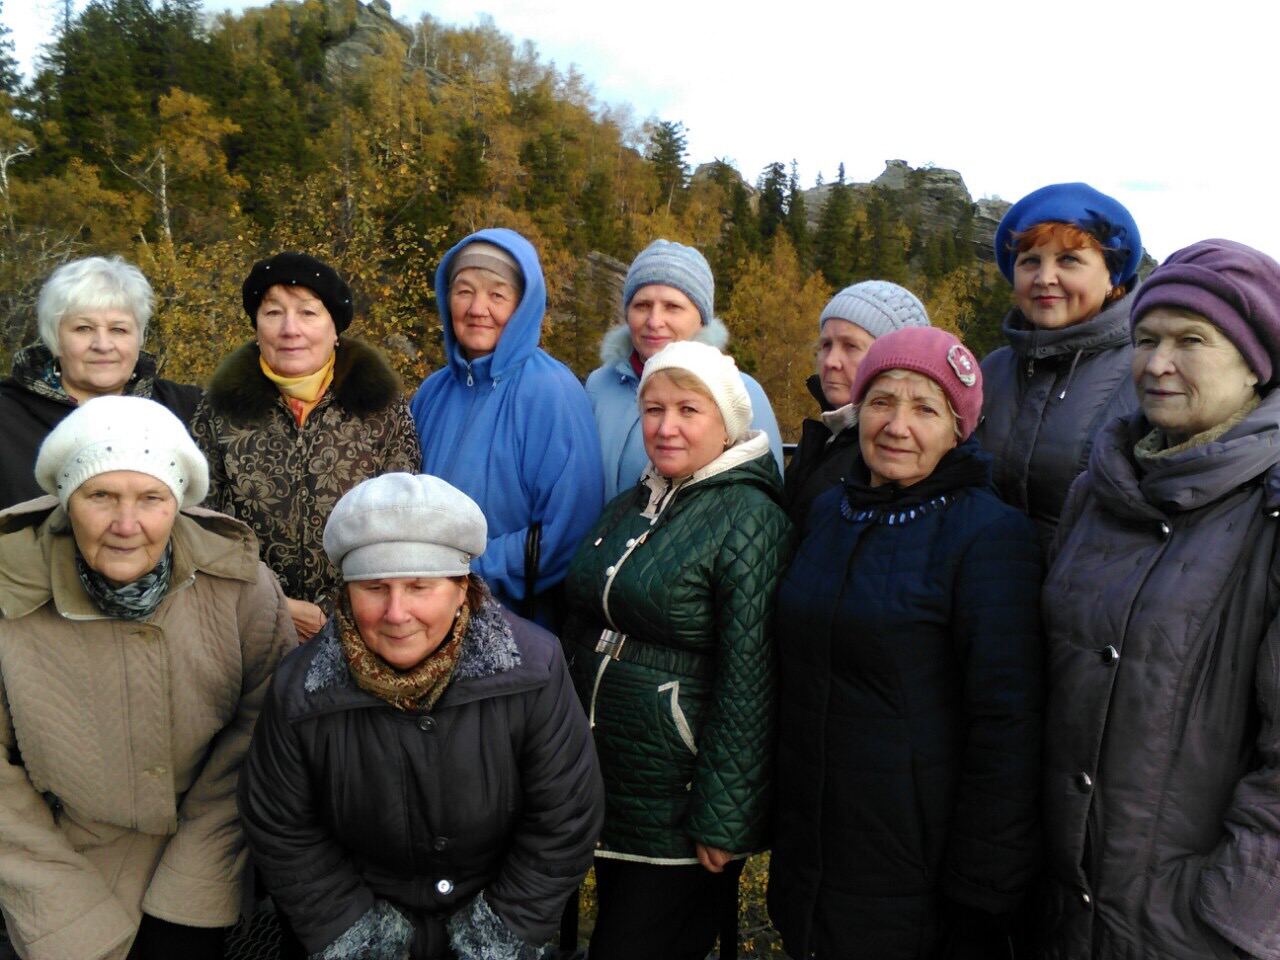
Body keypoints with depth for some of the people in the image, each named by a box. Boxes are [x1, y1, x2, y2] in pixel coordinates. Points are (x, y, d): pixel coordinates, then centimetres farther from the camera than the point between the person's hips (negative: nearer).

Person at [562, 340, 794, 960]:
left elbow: (747, 680, -18)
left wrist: (723, 819, -18)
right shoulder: (628, 509, 8)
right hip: (606, 787, 7)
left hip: (678, 806, -7)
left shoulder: (749, 519, -15)